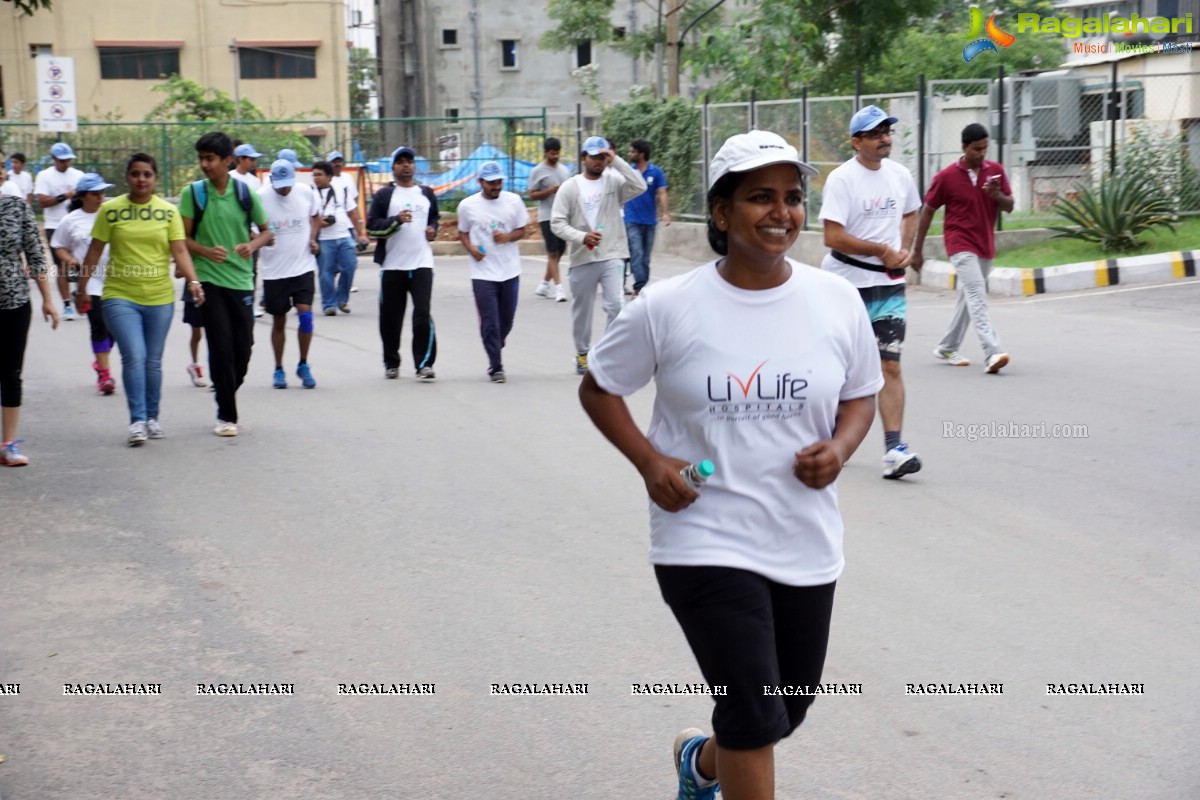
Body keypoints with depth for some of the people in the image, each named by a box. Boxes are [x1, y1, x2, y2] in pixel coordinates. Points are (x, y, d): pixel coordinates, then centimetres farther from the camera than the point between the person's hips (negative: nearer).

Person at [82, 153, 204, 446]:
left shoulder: (168, 211, 3)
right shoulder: (110, 210, 0)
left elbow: (180, 250, -3)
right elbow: (95, 251, 5)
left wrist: (193, 281, -17)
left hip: (160, 297, 2)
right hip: (120, 296, -2)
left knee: (153, 361, 10)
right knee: (134, 356, -13)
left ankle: (152, 418, 23)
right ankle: (137, 420, -8)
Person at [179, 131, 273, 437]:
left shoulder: (245, 193, 1)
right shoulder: (193, 193, -2)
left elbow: (266, 231, 10)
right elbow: (183, 237, -1)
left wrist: (252, 245, -11)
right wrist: (207, 251, -19)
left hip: (241, 280, 2)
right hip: (209, 280, -2)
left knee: (243, 347, 5)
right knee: (221, 347, -6)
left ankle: (227, 397, 28)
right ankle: (226, 415, 2)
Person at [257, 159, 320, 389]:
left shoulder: (306, 193, -2)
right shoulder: (260, 198, -10)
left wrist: (312, 238, 0)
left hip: (303, 266, 1)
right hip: (274, 270, -1)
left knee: (305, 314, -10)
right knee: (279, 321, 9)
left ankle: (303, 365, 7)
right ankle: (279, 369, 22)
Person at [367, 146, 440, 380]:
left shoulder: (426, 194, 14)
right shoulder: (384, 195, 3)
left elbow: (434, 218, 29)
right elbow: (372, 226, -4)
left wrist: (433, 229, 7)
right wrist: (396, 220, -18)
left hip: (422, 263, 1)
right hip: (392, 265, -1)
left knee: (423, 314, -11)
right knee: (391, 317, 6)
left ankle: (424, 363, -8)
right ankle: (391, 363, 21)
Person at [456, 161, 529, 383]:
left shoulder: (513, 201, 1)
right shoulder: (467, 205, -1)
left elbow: (522, 231, 7)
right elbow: (463, 233, 10)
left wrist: (507, 237, -14)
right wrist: (470, 248, -10)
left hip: (510, 271, 2)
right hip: (483, 273, -2)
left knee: (506, 320, 12)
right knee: (489, 322, -5)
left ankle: (495, 351, 37)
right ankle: (495, 367, 0)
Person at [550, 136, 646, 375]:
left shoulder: (614, 182, 2)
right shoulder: (570, 187, 1)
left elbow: (639, 186, -17)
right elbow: (557, 223, -4)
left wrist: (617, 161, -18)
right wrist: (582, 237, -20)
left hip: (612, 256, -1)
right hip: (582, 259, 1)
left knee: (616, 305, -15)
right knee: (582, 309, 12)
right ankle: (583, 353, 30)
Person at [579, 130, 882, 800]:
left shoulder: (837, 301, -2)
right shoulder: (667, 307, -9)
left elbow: (863, 394, 12)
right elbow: (598, 388, 4)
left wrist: (841, 446, -10)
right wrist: (649, 461, -11)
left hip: (806, 543, 4)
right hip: (707, 539, -4)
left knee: (791, 706, 18)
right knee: (754, 716, -11)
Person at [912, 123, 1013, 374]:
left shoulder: (996, 171, 3)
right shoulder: (946, 177, -8)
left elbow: (1009, 206, 6)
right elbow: (928, 211, 0)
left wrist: (997, 195, -18)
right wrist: (917, 251, 2)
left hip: (985, 245, 6)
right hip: (961, 244, -6)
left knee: (969, 298, 14)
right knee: (977, 295, -20)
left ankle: (947, 349, 29)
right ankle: (992, 353, -30)